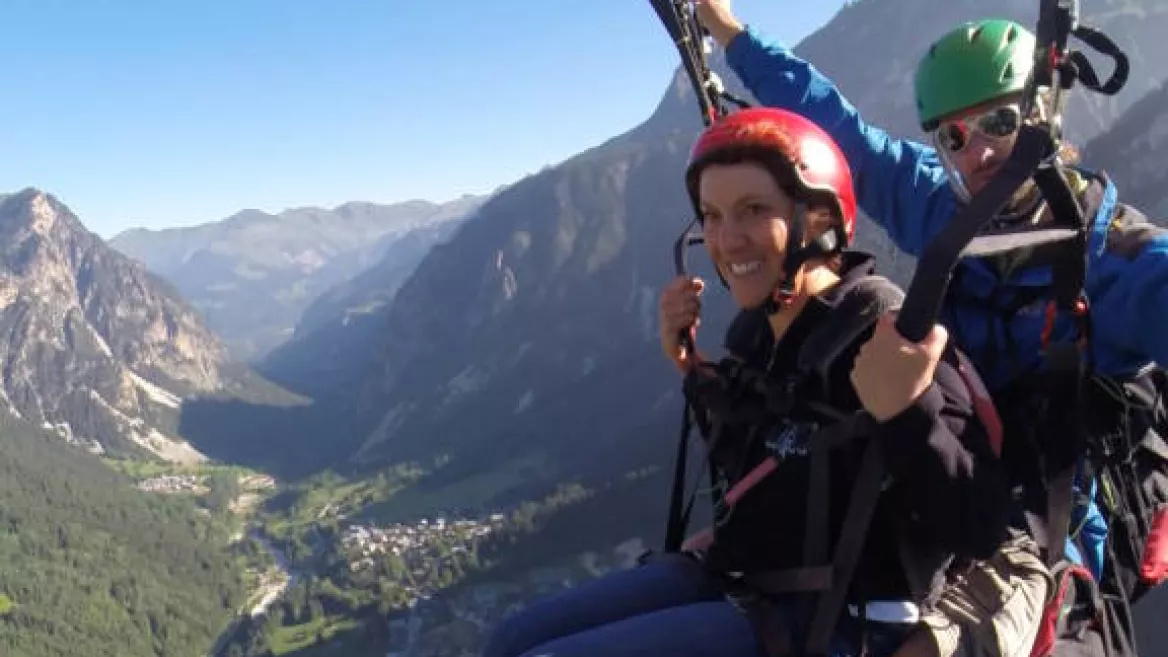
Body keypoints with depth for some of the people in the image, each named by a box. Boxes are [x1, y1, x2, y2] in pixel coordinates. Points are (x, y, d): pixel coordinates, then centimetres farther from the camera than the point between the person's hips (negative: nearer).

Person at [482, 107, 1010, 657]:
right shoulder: (753, 330, 2)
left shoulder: (888, 342, -21)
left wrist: (905, 413, -39)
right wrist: (693, 369, 4)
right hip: (738, 583, 8)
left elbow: (976, 533, -24)